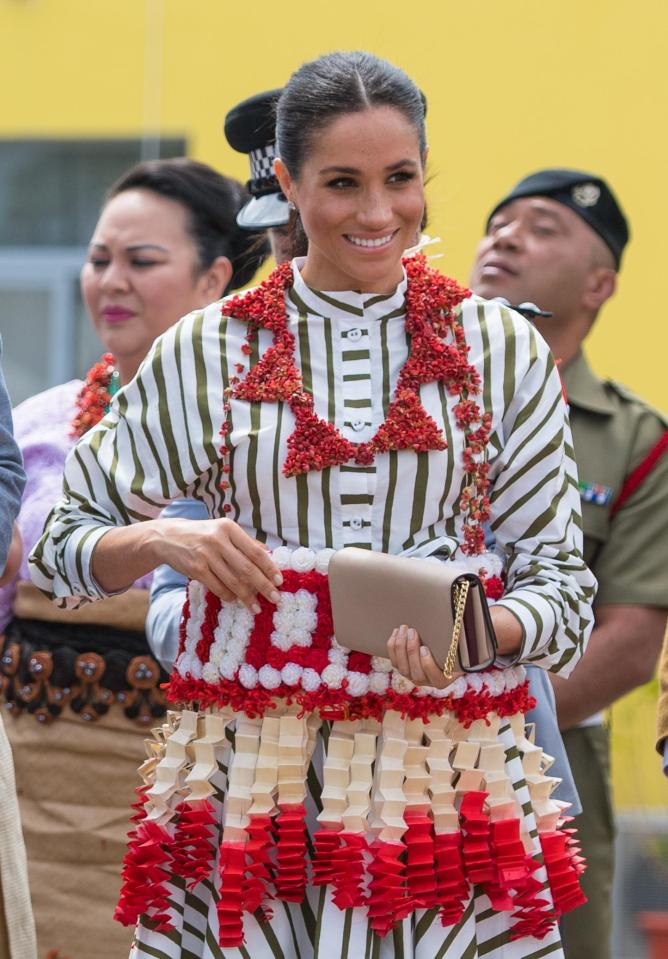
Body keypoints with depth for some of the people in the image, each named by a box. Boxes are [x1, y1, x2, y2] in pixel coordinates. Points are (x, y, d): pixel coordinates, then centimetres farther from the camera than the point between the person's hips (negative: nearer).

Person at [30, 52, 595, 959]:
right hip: (251, 776, 0)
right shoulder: (208, 351, 6)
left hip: (447, 781, 0)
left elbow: (561, 580, 6)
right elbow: (64, 543, 11)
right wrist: (160, 541, -10)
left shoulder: (501, 350, 6)